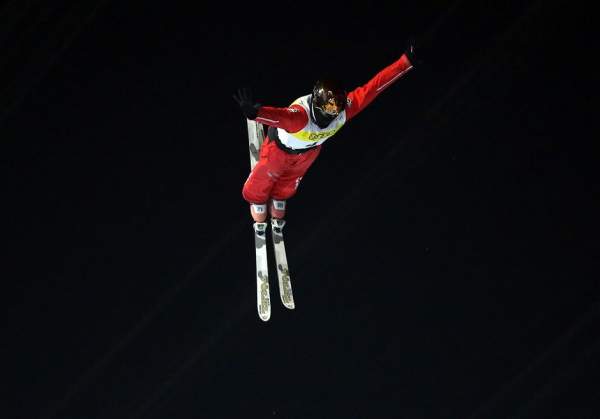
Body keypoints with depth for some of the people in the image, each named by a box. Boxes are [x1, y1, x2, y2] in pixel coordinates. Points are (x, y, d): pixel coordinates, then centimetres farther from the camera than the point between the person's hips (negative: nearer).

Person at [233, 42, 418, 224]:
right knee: (266, 175, 25)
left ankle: (279, 198, 65)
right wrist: (254, 112, -95)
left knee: (291, 178, 33)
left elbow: (374, 86, -38)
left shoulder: (346, 107, -38)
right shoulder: (301, 114, -52)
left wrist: (406, 61, -40)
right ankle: (257, 198, 57)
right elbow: (283, 116, -73)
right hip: (281, 146, -5)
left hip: (311, 148, 5)